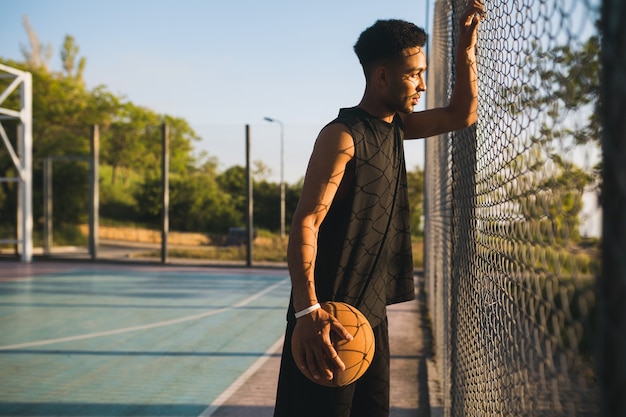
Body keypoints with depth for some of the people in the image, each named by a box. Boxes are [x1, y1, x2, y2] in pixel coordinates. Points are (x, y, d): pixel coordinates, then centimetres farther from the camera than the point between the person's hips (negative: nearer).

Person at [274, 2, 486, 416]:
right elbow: (306, 223, -20)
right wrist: (308, 310, -31)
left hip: (373, 310, 9)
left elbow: (462, 115, 23)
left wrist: (466, 48, 11)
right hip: (330, 316, -8)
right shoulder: (342, 135, -14)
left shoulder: (395, 125, 12)